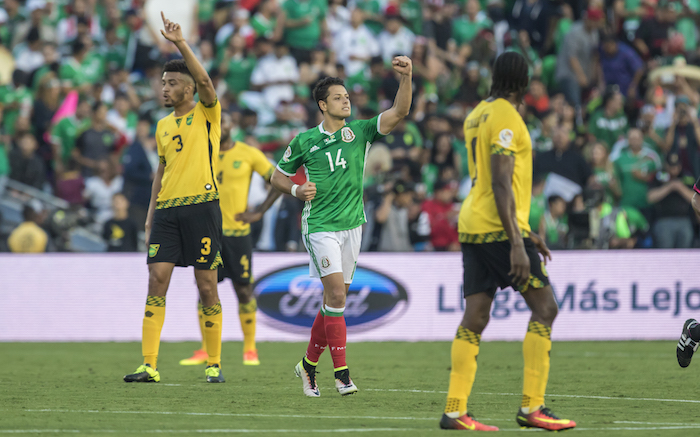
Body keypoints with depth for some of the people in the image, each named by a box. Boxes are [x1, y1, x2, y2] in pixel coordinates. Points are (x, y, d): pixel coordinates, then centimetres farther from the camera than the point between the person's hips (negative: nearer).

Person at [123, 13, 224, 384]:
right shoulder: (163, 126, 17)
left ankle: (214, 364, 9)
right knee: (156, 281, -5)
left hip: (201, 204, -5)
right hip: (167, 209, 5)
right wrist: (151, 213, 18)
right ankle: (149, 365, -7)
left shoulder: (207, 114, 1)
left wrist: (180, 43, -24)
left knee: (206, 285, -1)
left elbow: (204, 81, -19)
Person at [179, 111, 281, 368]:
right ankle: (205, 351, 3)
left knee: (244, 290, -1)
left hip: (238, 231, -2)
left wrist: (259, 213, -4)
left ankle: (250, 350, 9)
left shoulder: (248, 154, 0)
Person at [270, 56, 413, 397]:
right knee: (336, 293, -17)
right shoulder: (305, 141, 1)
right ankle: (341, 373, -16)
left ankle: (309, 364, 25)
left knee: (334, 299, 8)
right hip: (320, 226, -4)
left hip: (352, 225, 4)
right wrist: (298, 190, -8)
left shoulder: (360, 132, 5)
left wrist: (406, 78, -23)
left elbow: (398, 113, -9)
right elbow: (278, 177, 12)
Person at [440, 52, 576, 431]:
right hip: (498, 229, -9)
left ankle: (454, 410, 0)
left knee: (474, 319, 5)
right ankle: (532, 407, -8)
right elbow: (501, 184, -19)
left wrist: (524, 231, 27)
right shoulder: (506, 118, -12)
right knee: (544, 307, -4)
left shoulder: (477, 115, 17)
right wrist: (516, 243, -22)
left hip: (472, 227, 9)